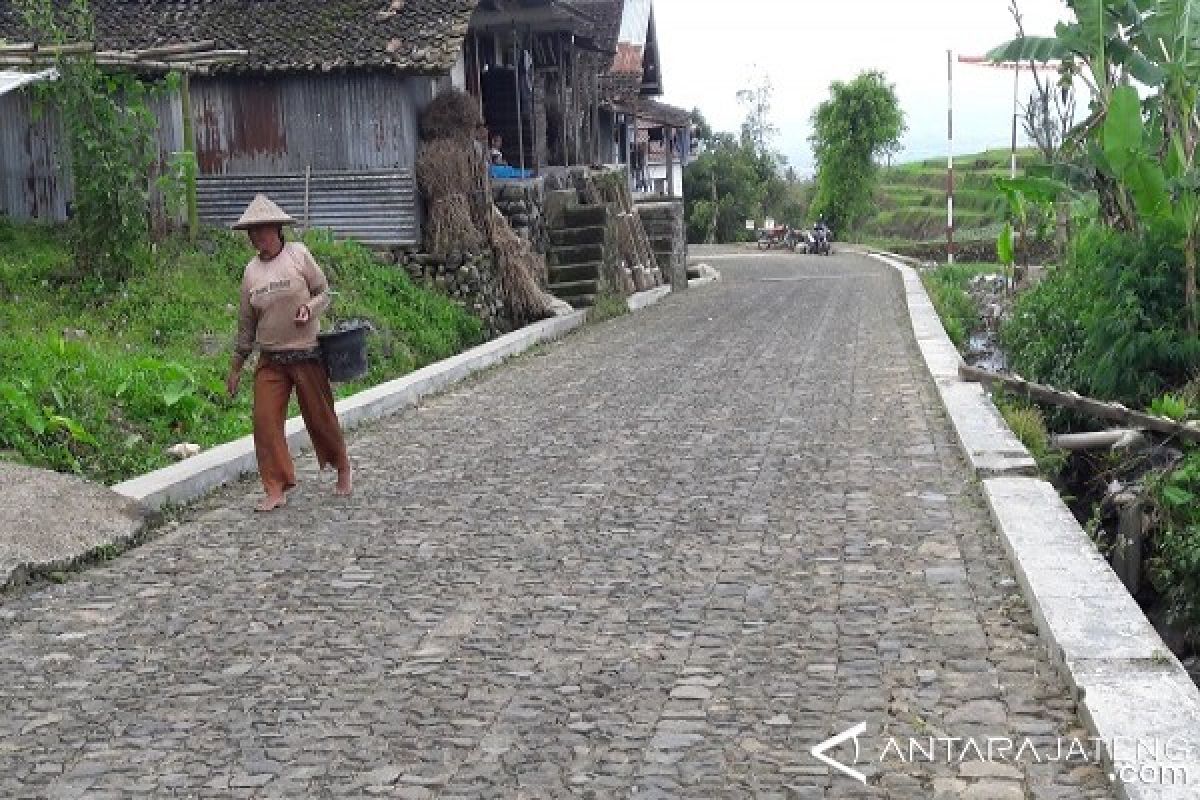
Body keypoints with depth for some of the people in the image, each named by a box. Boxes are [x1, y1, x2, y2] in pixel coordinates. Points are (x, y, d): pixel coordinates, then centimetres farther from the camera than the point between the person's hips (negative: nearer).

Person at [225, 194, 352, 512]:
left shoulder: (298, 253, -5)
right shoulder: (251, 270, 6)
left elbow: (324, 292, 2)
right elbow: (246, 322, 13)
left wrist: (309, 309, -21)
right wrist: (236, 367, 16)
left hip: (307, 354, -3)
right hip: (270, 360, 3)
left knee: (321, 417, 7)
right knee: (265, 422, -5)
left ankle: (342, 468, 32)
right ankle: (276, 491, 3)